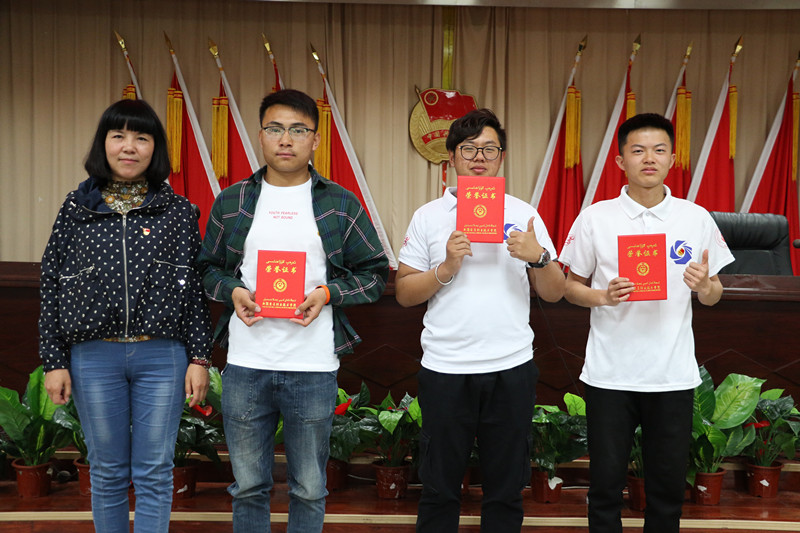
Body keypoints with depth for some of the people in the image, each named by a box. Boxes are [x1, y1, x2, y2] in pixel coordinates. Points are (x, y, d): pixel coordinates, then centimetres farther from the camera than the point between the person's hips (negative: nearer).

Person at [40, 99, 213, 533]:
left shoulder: (178, 211, 4)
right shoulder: (76, 208, 5)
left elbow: (196, 289, 3)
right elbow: (52, 286, 6)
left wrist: (199, 358, -2)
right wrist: (54, 361, 2)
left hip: (162, 355, -1)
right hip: (95, 356, 1)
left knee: (154, 474, 3)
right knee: (108, 473, 10)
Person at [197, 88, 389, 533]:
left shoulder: (340, 204, 2)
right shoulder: (231, 202, 6)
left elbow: (375, 274, 5)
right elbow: (209, 267, 14)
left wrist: (328, 293, -12)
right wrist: (232, 291, -7)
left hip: (313, 367, -1)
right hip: (245, 365, 1)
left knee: (309, 489, 12)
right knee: (248, 486, 13)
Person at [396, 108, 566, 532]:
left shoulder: (523, 215, 6)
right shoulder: (428, 217, 4)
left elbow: (554, 294, 5)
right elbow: (404, 293, 2)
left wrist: (538, 257, -14)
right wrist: (446, 269, -13)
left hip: (512, 369, 1)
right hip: (444, 369, -1)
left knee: (506, 489, 11)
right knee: (439, 489, 9)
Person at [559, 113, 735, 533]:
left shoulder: (696, 219, 2)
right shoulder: (594, 218, -2)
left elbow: (712, 298, 8)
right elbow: (571, 287, 4)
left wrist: (704, 286, -15)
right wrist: (604, 296, -16)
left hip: (673, 375, 1)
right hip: (609, 373, -1)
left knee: (668, 486, 12)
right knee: (605, 484, 8)